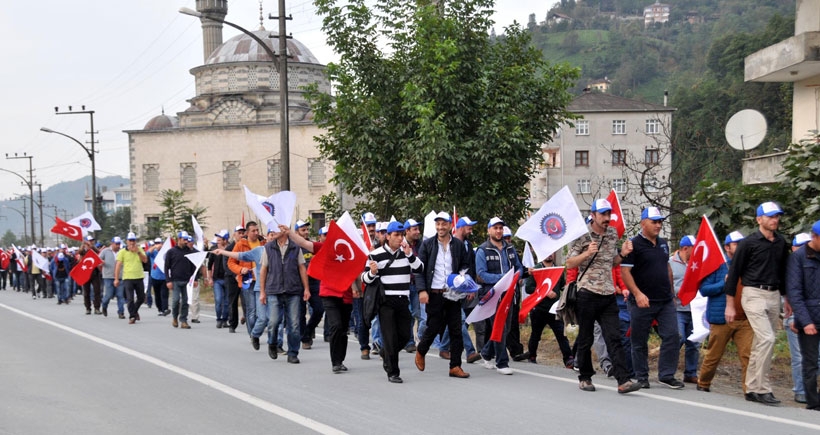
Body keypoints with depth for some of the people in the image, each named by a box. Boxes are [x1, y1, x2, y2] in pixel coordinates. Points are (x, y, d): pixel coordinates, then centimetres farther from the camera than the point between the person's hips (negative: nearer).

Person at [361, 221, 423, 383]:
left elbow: (420, 269, 0)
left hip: (403, 301, 5)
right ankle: (392, 373, 1)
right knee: (390, 337, -7)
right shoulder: (376, 255, -4)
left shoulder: (407, 252, 9)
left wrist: (409, 254, -13)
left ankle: (386, 354, 36)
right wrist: (372, 272, -23)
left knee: (405, 335, 8)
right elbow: (365, 278, -1)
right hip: (385, 301, -5)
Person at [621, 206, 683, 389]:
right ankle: (641, 377, 14)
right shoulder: (634, 244, -8)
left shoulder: (663, 244, 14)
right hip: (643, 302, -6)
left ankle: (667, 375, 6)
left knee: (672, 336, -2)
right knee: (640, 342, 4)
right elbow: (625, 271, -14)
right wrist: (637, 294, -23)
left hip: (665, 301, 6)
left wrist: (671, 293, 21)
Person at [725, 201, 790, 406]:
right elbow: (734, 272, -5)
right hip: (754, 295, -6)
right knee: (767, 339, -18)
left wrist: (787, 299, 21)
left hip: (774, 296, 6)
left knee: (761, 343, 9)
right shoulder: (749, 243, -6)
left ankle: (752, 389, 16)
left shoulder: (781, 243, 11)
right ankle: (762, 389, -15)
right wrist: (730, 304, -6)